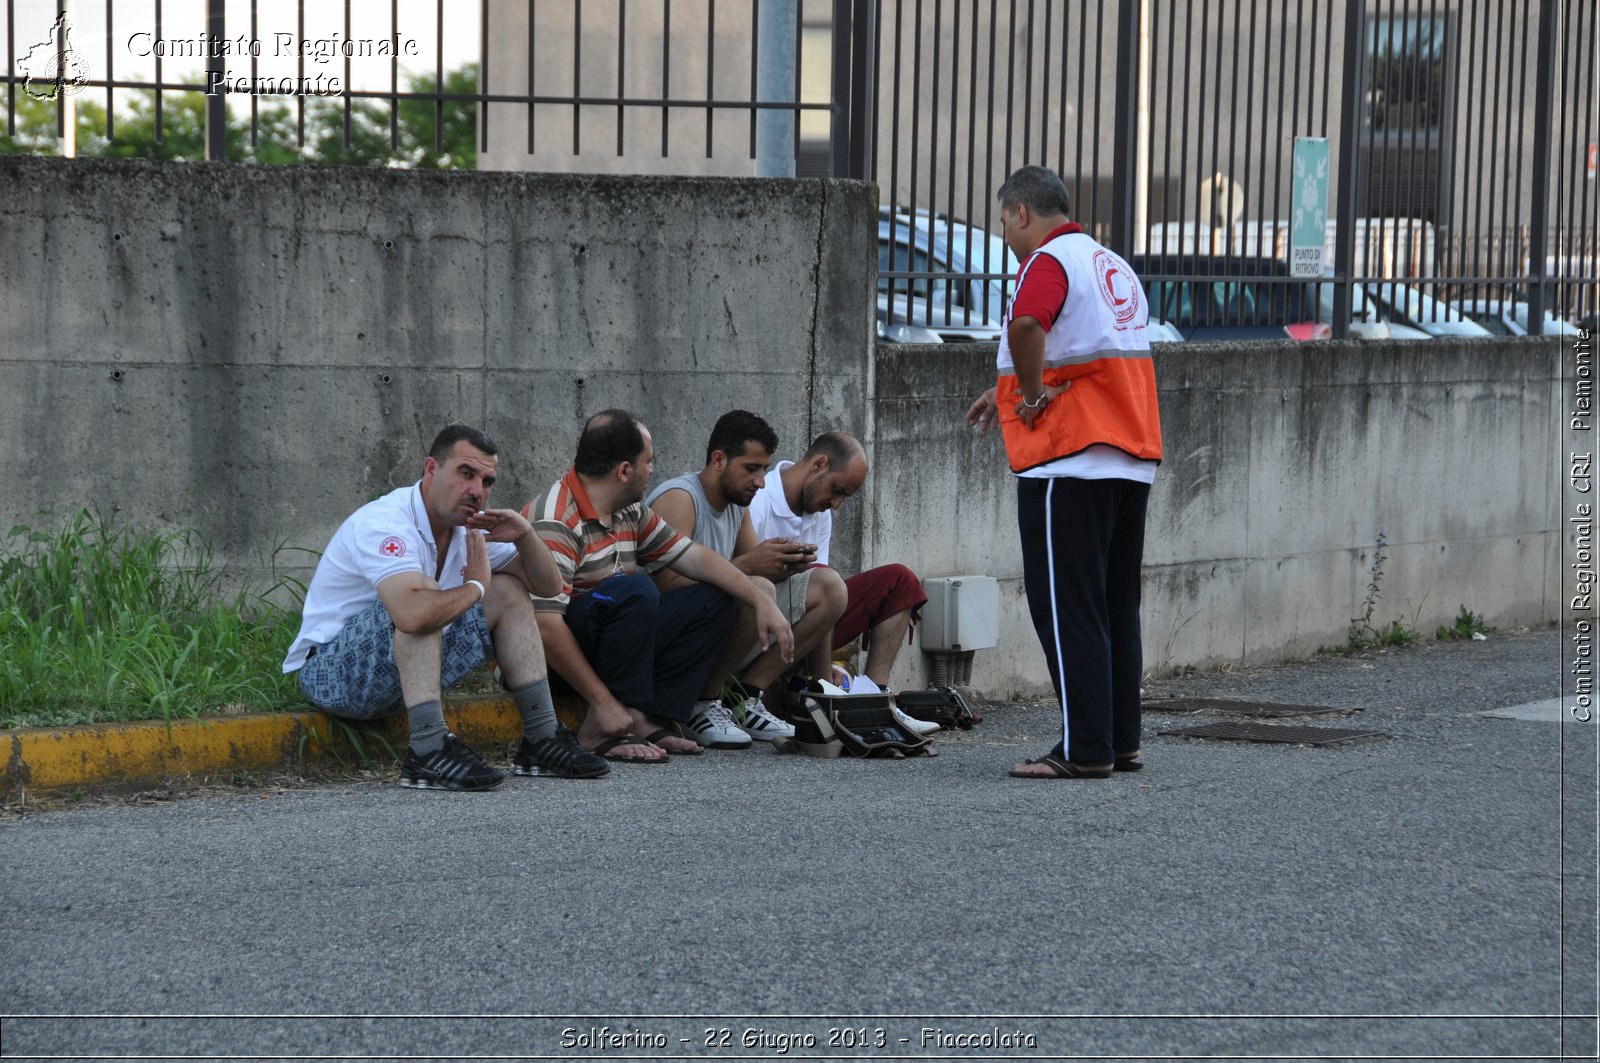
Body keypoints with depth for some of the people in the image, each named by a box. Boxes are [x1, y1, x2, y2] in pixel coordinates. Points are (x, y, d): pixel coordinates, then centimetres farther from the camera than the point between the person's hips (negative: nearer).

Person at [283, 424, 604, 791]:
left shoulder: (468, 527, 3)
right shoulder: (385, 524, -26)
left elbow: (548, 586, 10)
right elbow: (414, 614, -45)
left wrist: (525, 535, -11)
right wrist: (475, 586, -25)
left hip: (409, 670, 9)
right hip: (331, 673, -9)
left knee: (510, 591, 5)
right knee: (422, 603, -34)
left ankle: (542, 740, 3)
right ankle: (428, 751, -36)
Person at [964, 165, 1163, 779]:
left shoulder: (1048, 262, -10)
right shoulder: (1115, 267, 18)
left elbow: (1027, 326, -32)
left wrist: (1031, 391, -16)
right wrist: (1010, 389, 31)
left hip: (1070, 465, -9)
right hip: (1132, 460, 9)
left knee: (1066, 608, -4)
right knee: (1116, 607, 13)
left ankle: (1084, 751, -5)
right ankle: (1123, 743, 16)